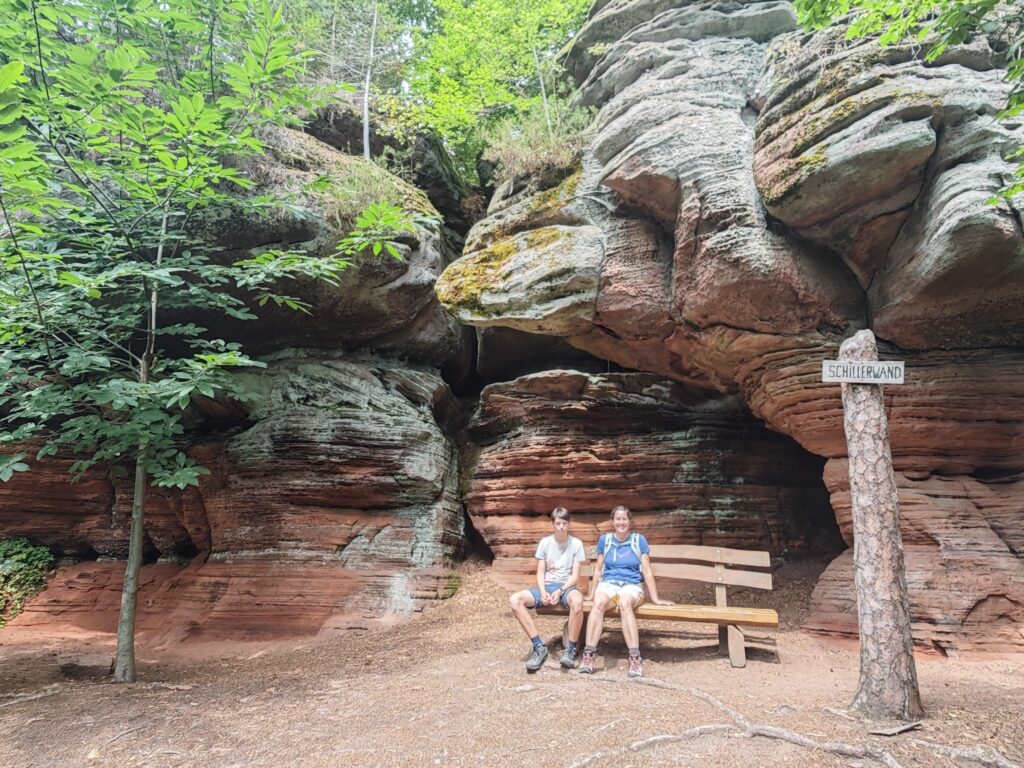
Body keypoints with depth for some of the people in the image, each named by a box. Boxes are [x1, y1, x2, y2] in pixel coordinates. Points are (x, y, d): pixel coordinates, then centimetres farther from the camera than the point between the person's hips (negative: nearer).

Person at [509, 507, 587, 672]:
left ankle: (571, 649, -20)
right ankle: (539, 647, -18)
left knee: (577, 601, -41)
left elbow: (575, 575, -4)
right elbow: (540, 573, 5)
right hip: (547, 586, 3)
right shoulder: (545, 542, 7)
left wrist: (560, 590, -21)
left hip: (567, 586, -3)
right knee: (514, 600, -23)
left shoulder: (576, 544, 0)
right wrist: (543, 592, -14)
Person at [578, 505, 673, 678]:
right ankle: (589, 654, -37)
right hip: (608, 583, 1)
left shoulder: (639, 540, 6)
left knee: (624, 603, -39)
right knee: (599, 602, -36)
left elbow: (647, 570, 5)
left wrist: (655, 598, 2)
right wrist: (591, 594, 16)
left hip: (631, 585, -1)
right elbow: (598, 569, 16)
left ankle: (635, 658, -41)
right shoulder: (604, 539, 11)